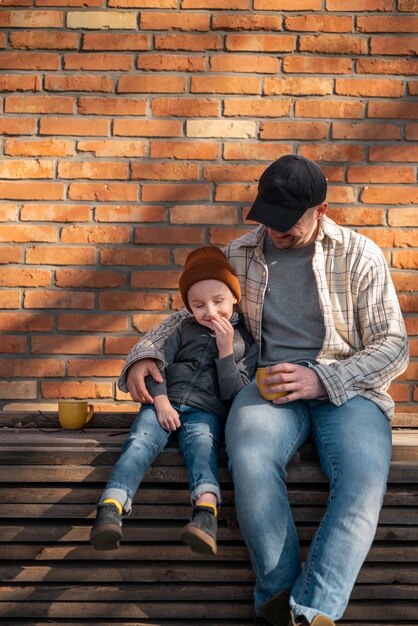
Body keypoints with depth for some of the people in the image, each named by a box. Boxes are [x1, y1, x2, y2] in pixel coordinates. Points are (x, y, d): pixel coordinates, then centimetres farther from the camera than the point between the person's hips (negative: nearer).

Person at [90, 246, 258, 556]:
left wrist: (226, 351, -7)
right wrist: (161, 402, -9)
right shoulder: (184, 330, 19)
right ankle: (110, 509, -46)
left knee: (201, 443, -35)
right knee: (141, 441, -27)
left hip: (205, 411, -2)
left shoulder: (245, 341, 12)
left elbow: (234, 394, 4)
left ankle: (206, 510, -60)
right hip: (164, 404, 2)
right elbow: (158, 365, 9)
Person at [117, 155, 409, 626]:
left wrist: (322, 379, -14)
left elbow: (393, 347, 1)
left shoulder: (359, 256, 2)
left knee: (364, 476, -33)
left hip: (345, 386, -1)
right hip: (270, 383, 1)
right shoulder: (239, 254, 10)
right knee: (250, 460, -34)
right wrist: (143, 354, 2)